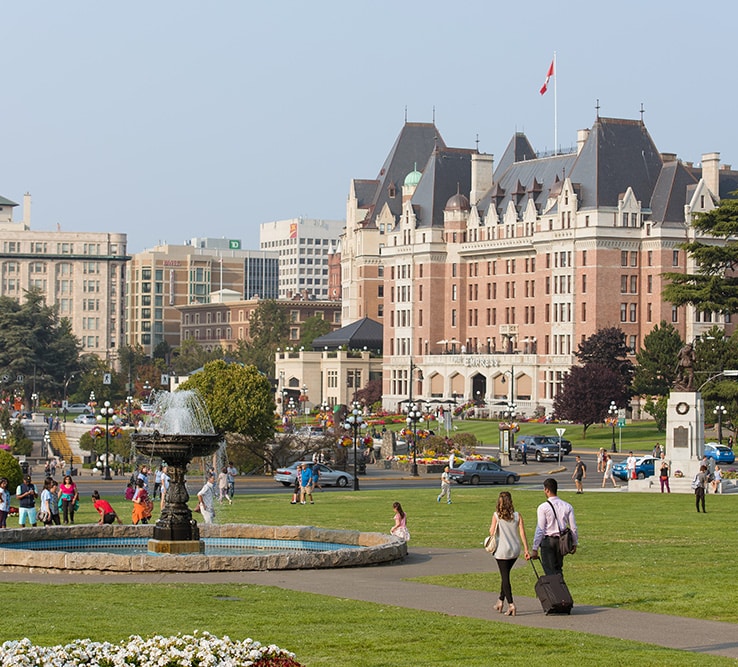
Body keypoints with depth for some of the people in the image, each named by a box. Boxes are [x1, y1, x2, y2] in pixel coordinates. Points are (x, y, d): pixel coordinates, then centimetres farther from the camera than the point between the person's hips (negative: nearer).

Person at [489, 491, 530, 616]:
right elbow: (522, 534, -3)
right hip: (515, 550, 4)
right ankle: (501, 601, 29)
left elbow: (492, 532, -7)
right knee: (505, 575, 21)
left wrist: (491, 526, 15)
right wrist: (526, 550, 0)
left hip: (502, 551, -4)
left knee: (505, 577, 1)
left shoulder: (496, 516, -9)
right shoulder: (517, 516, -1)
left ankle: (511, 604, -10)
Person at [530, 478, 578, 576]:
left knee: (550, 571, -1)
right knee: (558, 569, 18)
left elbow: (540, 529, -13)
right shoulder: (567, 506, 2)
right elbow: (573, 527, 4)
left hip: (547, 542, -5)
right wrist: (575, 543, 17)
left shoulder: (543, 507, -12)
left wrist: (535, 549, -8)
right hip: (562, 541, 5)